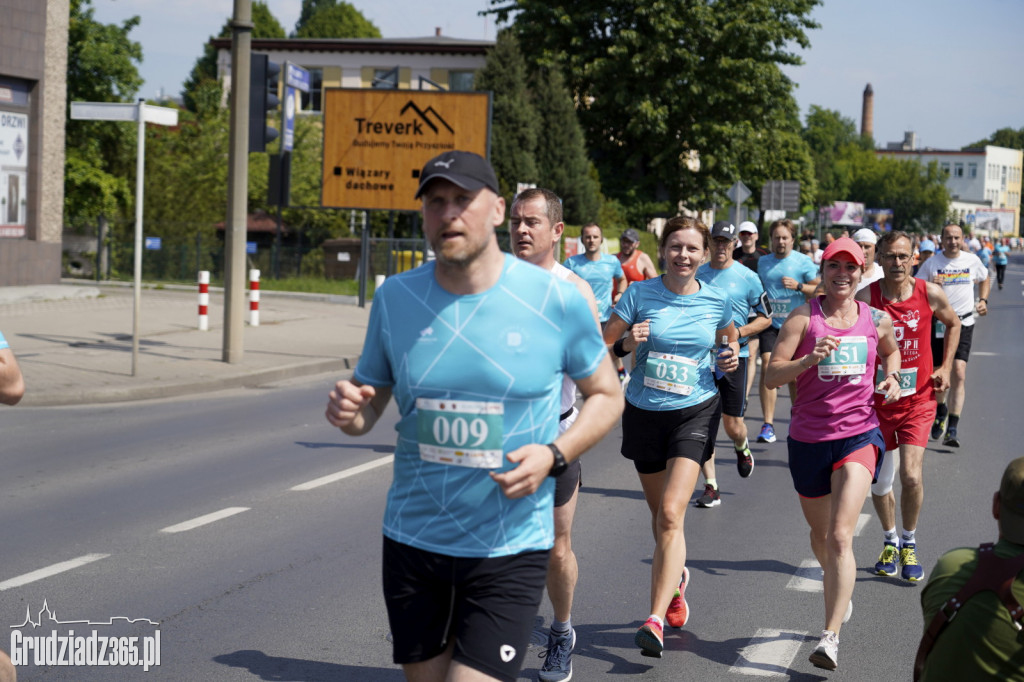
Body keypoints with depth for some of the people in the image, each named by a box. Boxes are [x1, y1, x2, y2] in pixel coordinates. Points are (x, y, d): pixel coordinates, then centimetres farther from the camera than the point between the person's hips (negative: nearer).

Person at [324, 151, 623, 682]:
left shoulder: (555, 300, -7)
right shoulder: (395, 297, 0)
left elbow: (607, 394, 5)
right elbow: (369, 400, 11)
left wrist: (554, 455, -13)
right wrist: (351, 412, -14)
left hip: (509, 548, -3)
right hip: (412, 539, 4)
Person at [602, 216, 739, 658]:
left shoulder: (716, 302, -2)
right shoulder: (640, 294, -5)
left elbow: (730, 337, 20)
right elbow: (603, 348, -3)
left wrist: (732, 356, -1)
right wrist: (627, 343, -23)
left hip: (694, 411, -2)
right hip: (644, 412, 2)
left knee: (671, 514, -17)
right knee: (660, 516, 15)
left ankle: (655, 619, -19)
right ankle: (676, 578, 46)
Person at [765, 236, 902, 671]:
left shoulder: (877, 320, 3)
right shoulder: (803, 318, -4)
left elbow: (892, 350, 26)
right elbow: (771, 375, -9)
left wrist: (892, 377, 5)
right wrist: (810, 360, -25)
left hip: (859, 435, -1)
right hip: (808, 438, 1)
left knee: (840, 536, -16)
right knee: (820, 535, 18)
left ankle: (831, 636, -16)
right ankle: (841, 592, 50)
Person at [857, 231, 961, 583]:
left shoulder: (930, 294, -7)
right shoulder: (865, 297, -12)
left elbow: (953, 324, 14)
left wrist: (945, 367, 6)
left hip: (918, 399, 0)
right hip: (877, 399, 0)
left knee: (911, 476, -13)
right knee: (879, 481, 11)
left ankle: (909, 544, 11)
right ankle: (890, 541, 36)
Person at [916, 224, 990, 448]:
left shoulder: (972, 261, 3)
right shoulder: (931, 263, -3)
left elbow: (984, 279, 23)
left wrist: (983, 300, 7)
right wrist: (930, 285, -20)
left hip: (963, 324, 0)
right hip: (937, 323, 0)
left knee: (959, 374, -14)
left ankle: (952, 429, -16)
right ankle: (940, 411, 42)